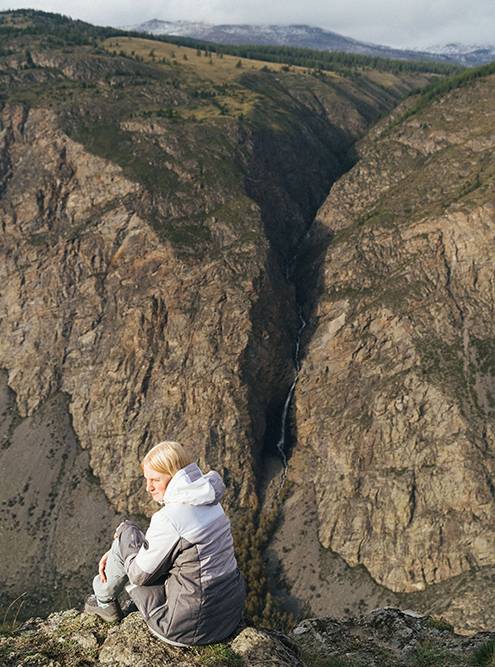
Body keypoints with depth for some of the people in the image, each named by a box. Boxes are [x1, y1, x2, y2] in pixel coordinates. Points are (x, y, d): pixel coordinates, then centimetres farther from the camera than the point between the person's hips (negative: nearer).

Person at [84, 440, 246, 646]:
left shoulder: (168, 518, -24)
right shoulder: (206, 500, 3)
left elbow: (140, 574, -10)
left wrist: (127, 530, 4)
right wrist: (114, 554, 13)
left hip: (193, 628, -8)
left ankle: (104, 602, 30)